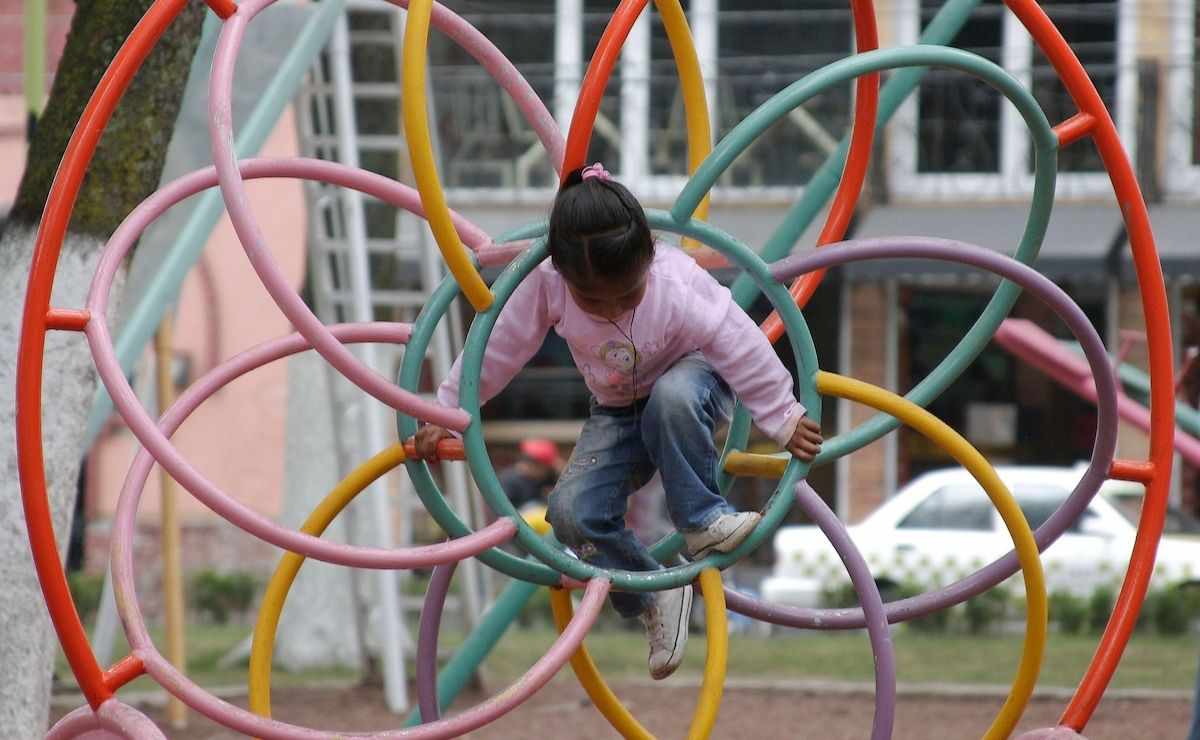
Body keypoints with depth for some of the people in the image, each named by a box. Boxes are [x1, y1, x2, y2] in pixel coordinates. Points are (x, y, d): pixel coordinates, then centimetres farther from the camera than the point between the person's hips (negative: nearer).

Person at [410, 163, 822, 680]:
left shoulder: (678, 288, -34)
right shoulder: (546, 287, -27)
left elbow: (743, 352, -23)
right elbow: (497, 351, -13)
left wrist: (784, 421, -15)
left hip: (692, 380, -3)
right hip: (618, 413, 3)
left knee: (672, 397, -42)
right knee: (571, 512, -20)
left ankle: (702, 521, -23)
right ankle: (652, 597, 0)